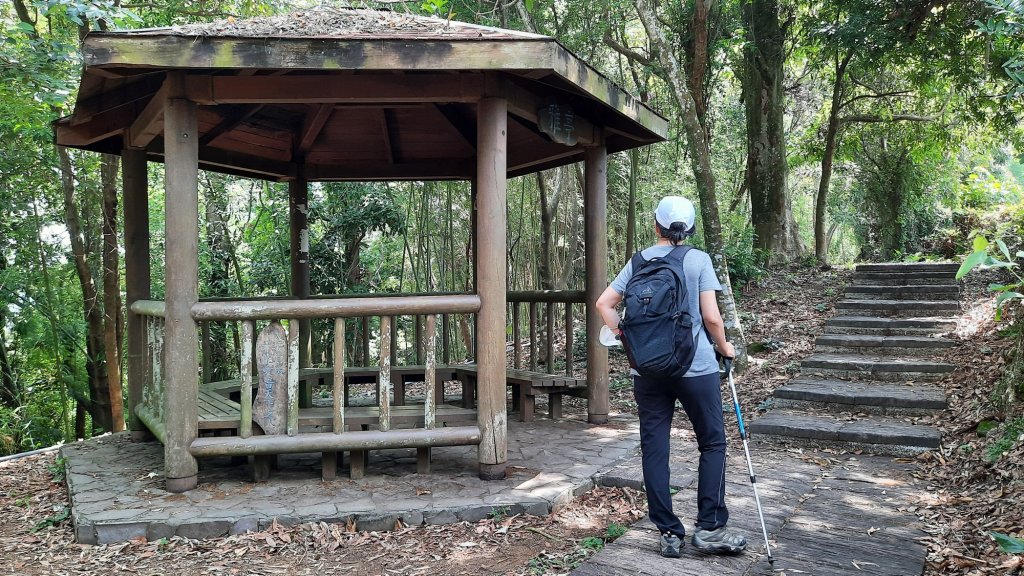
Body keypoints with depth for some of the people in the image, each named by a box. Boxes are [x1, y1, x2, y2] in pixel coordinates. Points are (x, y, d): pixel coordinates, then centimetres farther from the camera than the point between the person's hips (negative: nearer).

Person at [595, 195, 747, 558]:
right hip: (695, 366, -3)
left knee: (654, 448, 7)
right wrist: (724, 346, 9)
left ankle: (668, 533, 12)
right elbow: (711, 316, -8)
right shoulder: (698, 259, -3)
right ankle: (709, 528, 8)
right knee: (713, 443, 11)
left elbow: (604, 303, 3)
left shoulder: (639, 262, 6)